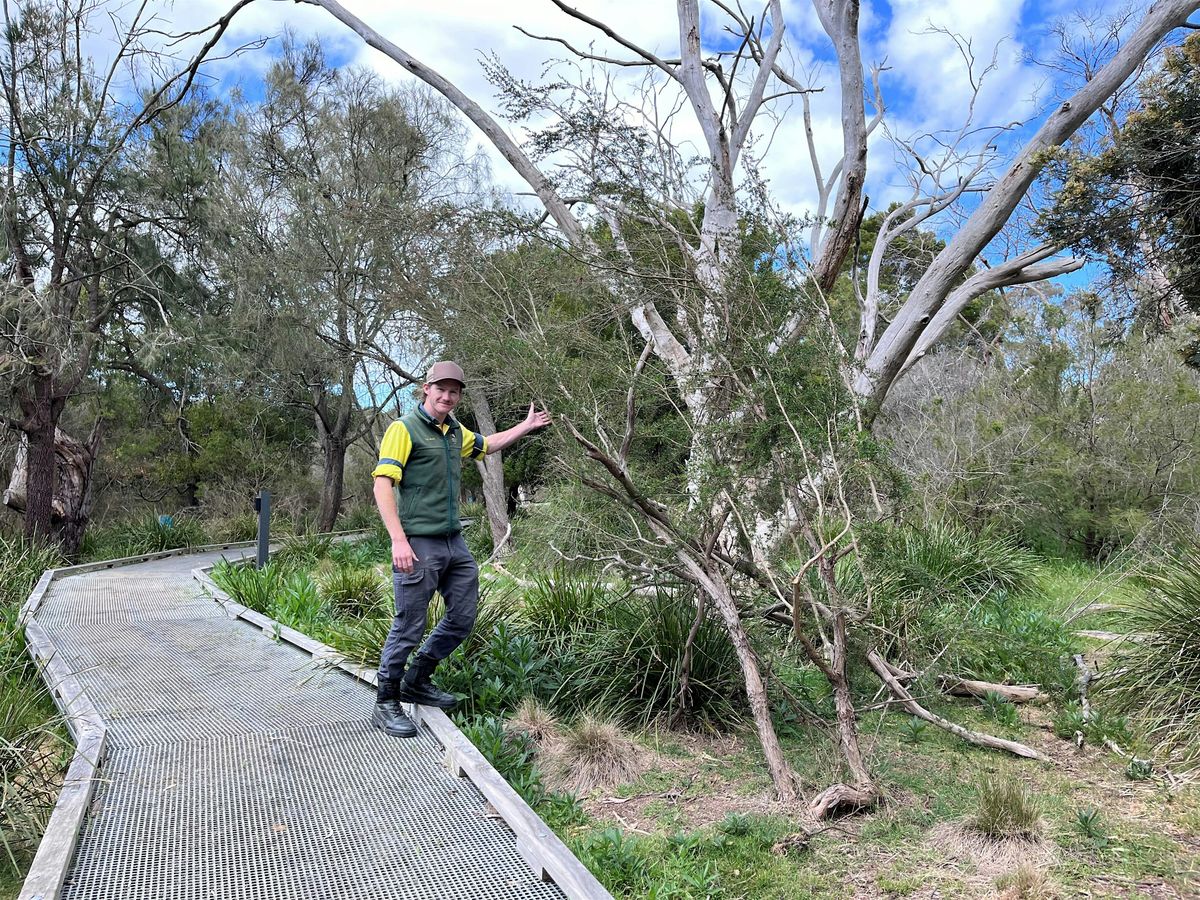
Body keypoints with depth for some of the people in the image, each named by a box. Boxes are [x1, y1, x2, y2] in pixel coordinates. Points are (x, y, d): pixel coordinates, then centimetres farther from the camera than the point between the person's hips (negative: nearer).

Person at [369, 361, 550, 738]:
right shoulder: (404, 428, -8)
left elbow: (487, 444, 37)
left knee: (462, 619, 13)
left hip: (455, 544, 8)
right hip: (418, 545, -8)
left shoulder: (456, 432, 15)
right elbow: (382, 484, -17)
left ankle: (416, 682, 30)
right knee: (409, 627, -2)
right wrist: (398, 540, -25)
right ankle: (386, 704, 13)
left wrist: (527, 425, 39)